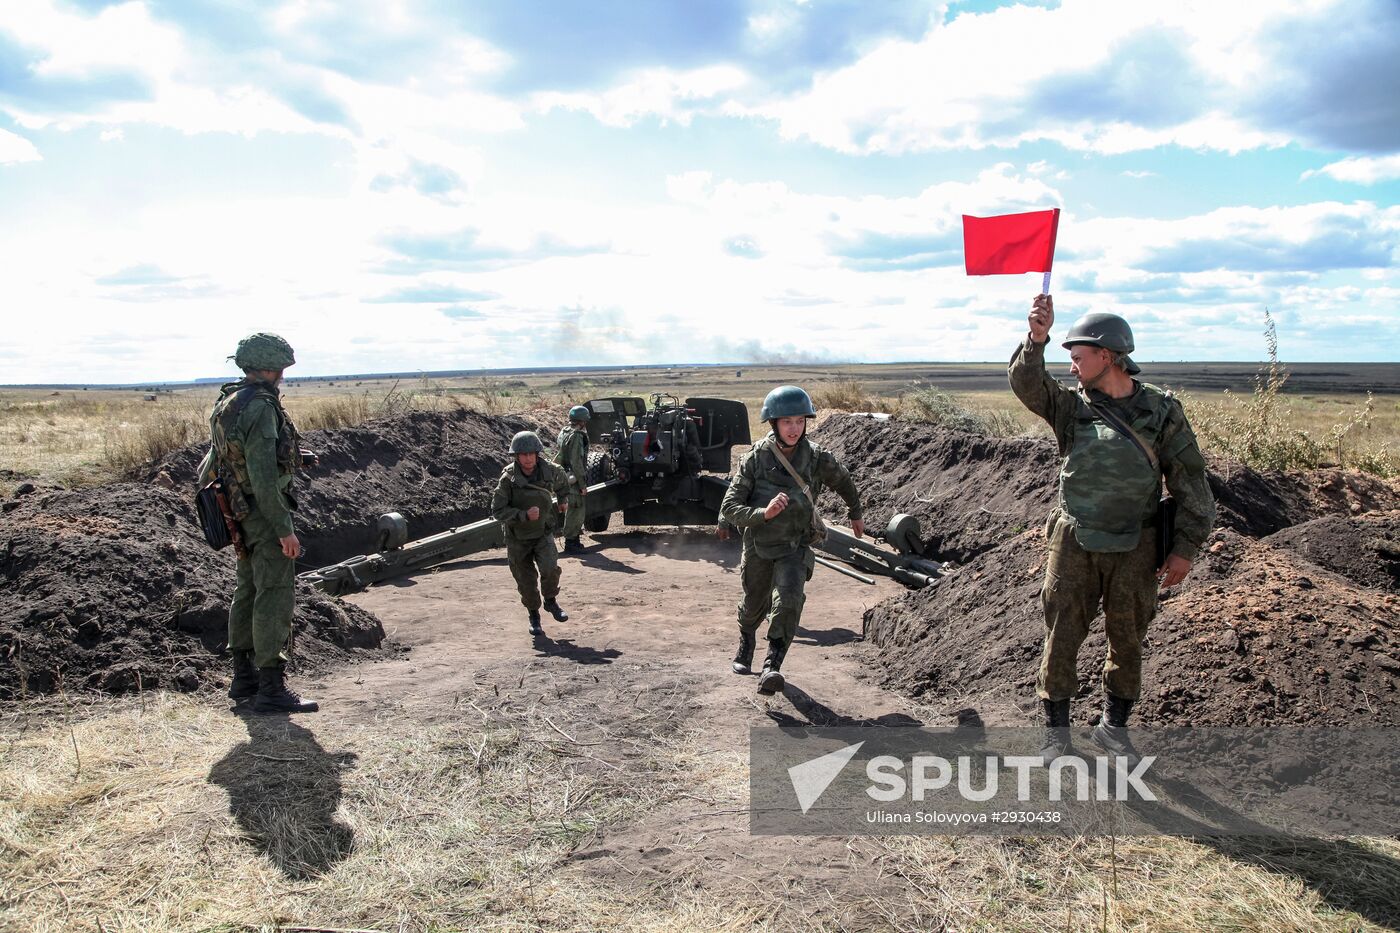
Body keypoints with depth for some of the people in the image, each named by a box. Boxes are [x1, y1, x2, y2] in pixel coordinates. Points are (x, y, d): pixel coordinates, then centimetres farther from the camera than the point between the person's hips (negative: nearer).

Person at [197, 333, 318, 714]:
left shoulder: (226, 402, 10)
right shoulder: (260, 406, -20)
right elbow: (262, 474, -24)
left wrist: (291, 457, 21)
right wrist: (285, 529, -22)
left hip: (241, 513, 10)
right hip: (265, 513, -10)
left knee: (248, 592, 17)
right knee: (274, 597, -5)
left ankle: (244, 678, 27)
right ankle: (271, 689, -2)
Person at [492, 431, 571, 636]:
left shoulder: (549, 471, -10)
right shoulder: (508, 479, -19)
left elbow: (562, 481, 16)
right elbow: (497, 511, -19)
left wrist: (563, 499, 24)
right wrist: (524, 515, -28)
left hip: (543, 533, 1)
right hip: (518, 537, -1)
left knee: (550, 568, -22)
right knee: (526, 581, 6)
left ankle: (551, 601, 6)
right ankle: (534, 615, 29)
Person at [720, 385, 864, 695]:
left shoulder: (817, 458, -10)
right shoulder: (755, 458, -14)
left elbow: (844, 482, 12)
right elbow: (729, 508, -15)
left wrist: (855, 515, 26)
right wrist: (763, 514, -33)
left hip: (795, 547, -1)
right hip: (758, 545, 1)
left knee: (789, 601, -27)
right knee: (754, 605, 20)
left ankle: (772, 666, -21)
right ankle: (746, 641, 53)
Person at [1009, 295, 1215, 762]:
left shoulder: (1162, 411, -4)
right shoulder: (1071, 405, -1)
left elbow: (1190, 482, -1)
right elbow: (1026, 384, -19)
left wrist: (1186, 548, -4)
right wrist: (1036, 340, -37)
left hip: (1135, 548, 0)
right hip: (1074, 543, 0)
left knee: (1127, 641, 12)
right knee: (1061, 638, 4)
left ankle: (1113, 727, 31)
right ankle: (1056, 730, 19)